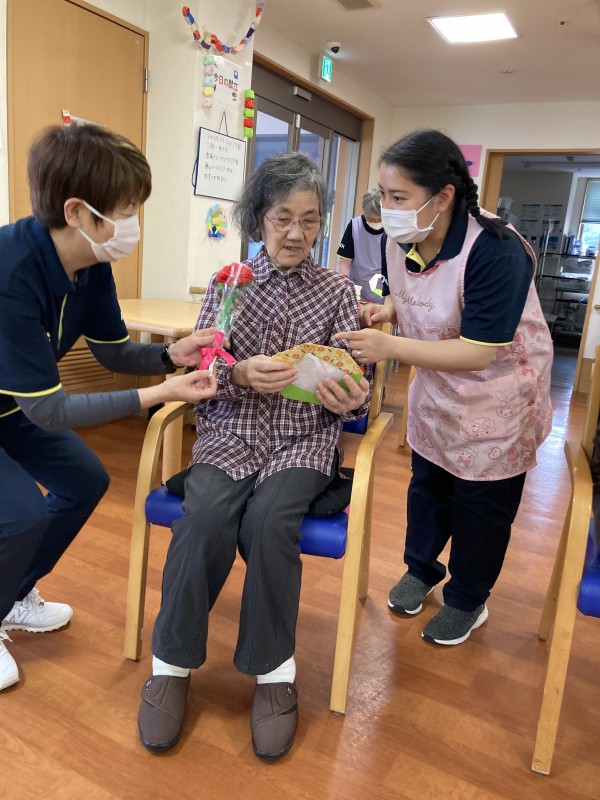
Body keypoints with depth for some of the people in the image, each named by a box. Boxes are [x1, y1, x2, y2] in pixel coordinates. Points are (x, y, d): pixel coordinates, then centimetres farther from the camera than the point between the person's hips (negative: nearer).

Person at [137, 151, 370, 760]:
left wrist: (351, 399, -19)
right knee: (205, 517, -28)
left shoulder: (336, 292, 6)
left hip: (303, 440, 0)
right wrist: (240, 374, -18)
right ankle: (172, 661, -3)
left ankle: (274, 669, -5)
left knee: (269, 520, -29)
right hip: (229, 433, 1)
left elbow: (354, 389, 5)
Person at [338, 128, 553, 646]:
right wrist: (384, 310, -12)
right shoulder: (401, 240, -11)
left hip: (498, 394, -6)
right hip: (437, 386, 6)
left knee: (481, 503, 7)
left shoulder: (495, 251, -32)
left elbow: (478, 353, -33)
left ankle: (468, 601, 30)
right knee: (427, 483, 18)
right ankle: (421, 568, 42)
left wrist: (390, 347, -38)